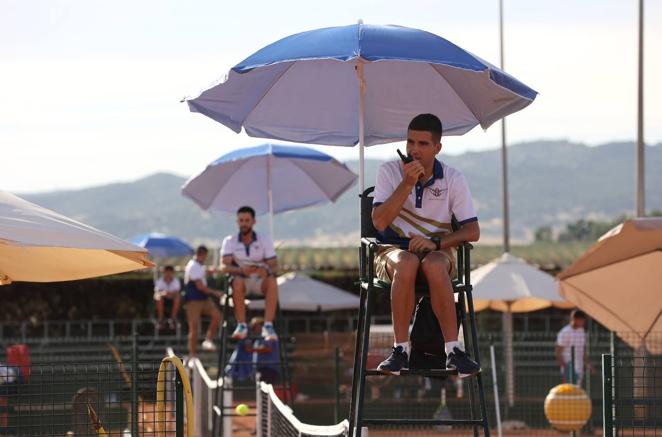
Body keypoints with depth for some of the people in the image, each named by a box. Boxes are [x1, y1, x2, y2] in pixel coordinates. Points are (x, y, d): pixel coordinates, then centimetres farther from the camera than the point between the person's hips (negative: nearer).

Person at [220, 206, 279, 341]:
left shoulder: (264, 240, -1)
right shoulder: (229, 241, -2)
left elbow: (274, 266, -7)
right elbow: (224, 267, -14)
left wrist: (267, 271, -33)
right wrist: (241, 270, -35)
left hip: (260, 280, 1)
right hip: (242, 280, -1)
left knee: (272, 281, -33)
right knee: (238, 282, -36)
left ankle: (268, 325, -37)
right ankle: (241, 325, -32)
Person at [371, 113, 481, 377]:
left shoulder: (453, 179, 0)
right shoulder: (390, 172, -2)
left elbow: (472, 231, -5)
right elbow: (379, 222, -14)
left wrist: (436, 242, -21)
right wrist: (407, 183, -20)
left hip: (437, 252, 1)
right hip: (393, 250, 0)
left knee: (434, 265, -38)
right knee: (407, 263, -38)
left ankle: (452, 349, -37)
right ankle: (401, 348, -34)